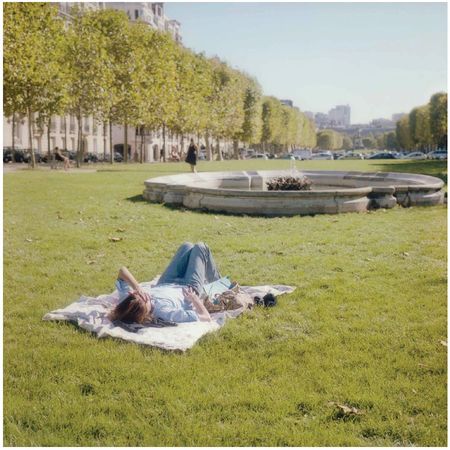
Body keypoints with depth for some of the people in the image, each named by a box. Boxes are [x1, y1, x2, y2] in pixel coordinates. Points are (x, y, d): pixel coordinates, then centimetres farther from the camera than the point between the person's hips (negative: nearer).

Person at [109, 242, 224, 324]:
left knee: (187, 246, 23)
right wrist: (193, 297, -26)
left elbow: (122, 270, -25)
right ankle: (217, 283, 46)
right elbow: (206, 317, -43)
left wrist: (136, 287, -42)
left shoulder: (126, 301, -36)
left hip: (164, 285, 5)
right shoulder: (166, 312, -50)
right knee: (200, 247, 14)